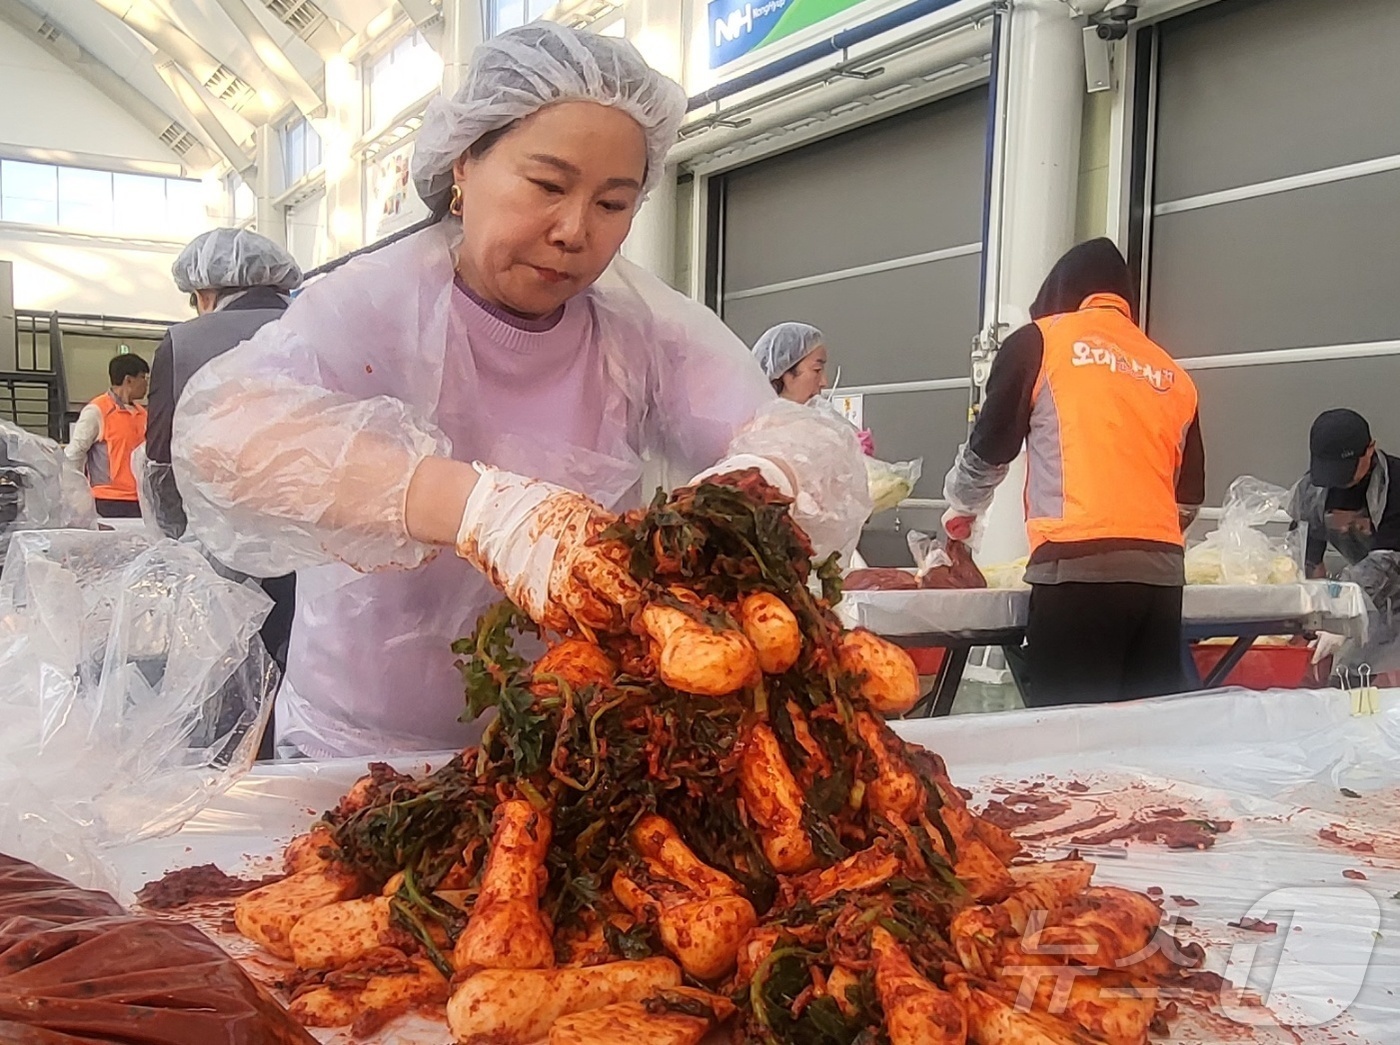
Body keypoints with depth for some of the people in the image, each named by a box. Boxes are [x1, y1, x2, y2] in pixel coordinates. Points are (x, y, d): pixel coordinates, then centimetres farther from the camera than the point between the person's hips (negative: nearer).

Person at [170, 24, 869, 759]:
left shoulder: (645, 326, -3)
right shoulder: (373, 304, -10)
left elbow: (820, 453, -15)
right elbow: (222, 428, -29)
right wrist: (474, 505, -43)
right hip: (361, 755, -2)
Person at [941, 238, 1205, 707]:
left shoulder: (1040, 340, 9)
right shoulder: (1174, 375, 20)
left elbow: (989, 447, 11)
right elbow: (1190, 495, 22)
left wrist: (963, 506, 30)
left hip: (1079, 564, -5)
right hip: (1162, 570, 5)